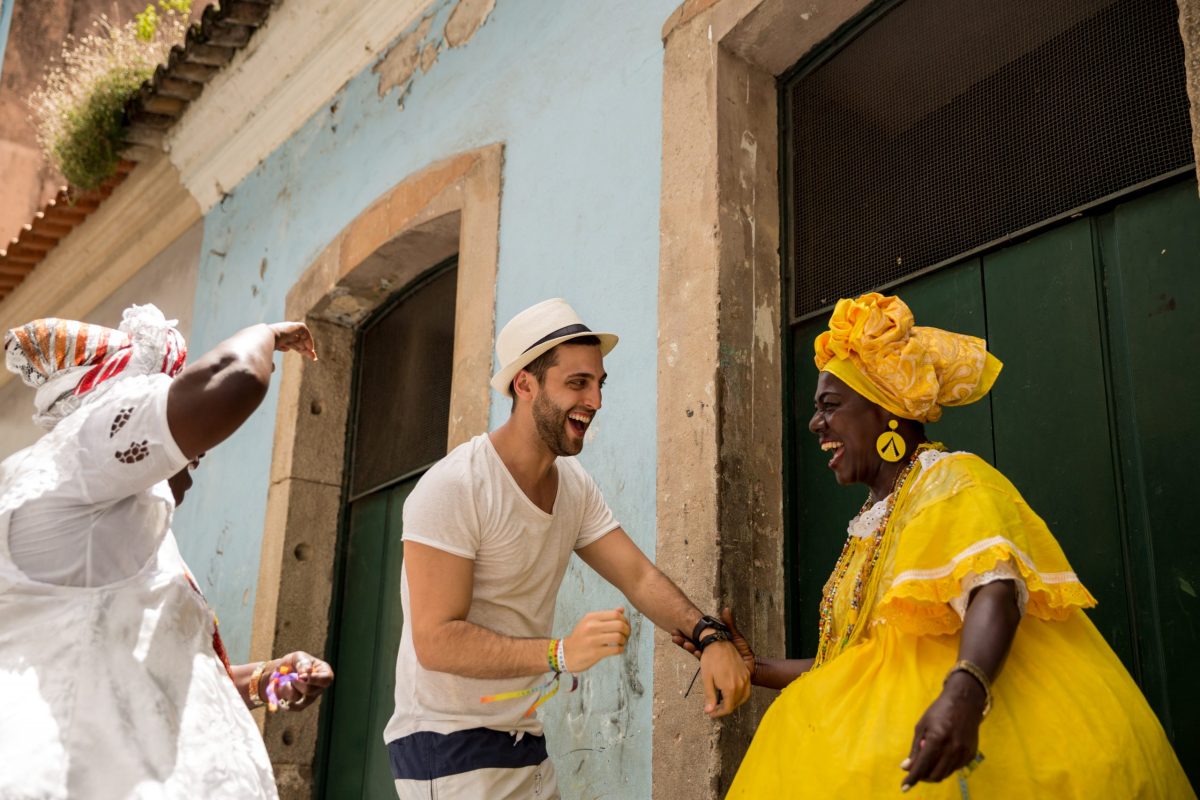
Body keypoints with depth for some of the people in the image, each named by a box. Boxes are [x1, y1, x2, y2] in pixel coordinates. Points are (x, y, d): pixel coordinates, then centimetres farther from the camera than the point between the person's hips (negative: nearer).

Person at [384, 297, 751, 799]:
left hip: (526, 741, 7)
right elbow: (436, 641, -25)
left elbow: (640, 577, -2)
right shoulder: (453, 488, -20)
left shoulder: (574, 486, 4)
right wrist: (561, 653, -36)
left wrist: (708, 636, -21)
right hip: (448, 744, -7)